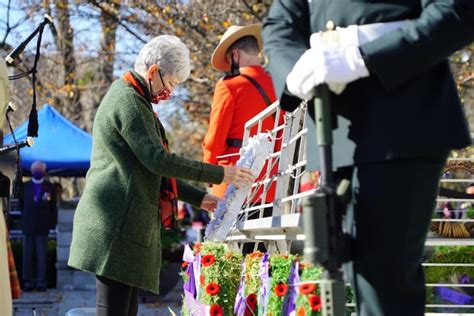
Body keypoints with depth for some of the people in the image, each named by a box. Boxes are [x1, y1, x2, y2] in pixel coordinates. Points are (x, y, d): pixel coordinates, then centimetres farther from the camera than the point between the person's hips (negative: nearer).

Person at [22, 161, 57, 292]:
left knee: (42, 255, -2)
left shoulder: (50, 187, 7)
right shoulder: (25, 186, 10)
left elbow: (53, 207, 7)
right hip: (28, 225, 1)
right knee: (28, 255, 1)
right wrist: (22, 220, 4)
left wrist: (52, 223, 2)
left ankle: (41, 282, 0)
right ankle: (28, 282, 4)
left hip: (42, 226, -1)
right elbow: (21, 204, 10)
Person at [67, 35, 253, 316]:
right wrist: (219, 174, -13)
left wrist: (199, 198, 21)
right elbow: (157, 159, -17)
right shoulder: (128, 100, -9)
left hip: (127, 224, 10)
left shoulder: (134, 100, 24)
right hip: (117, 223, -10)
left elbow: (151, 170, 28)